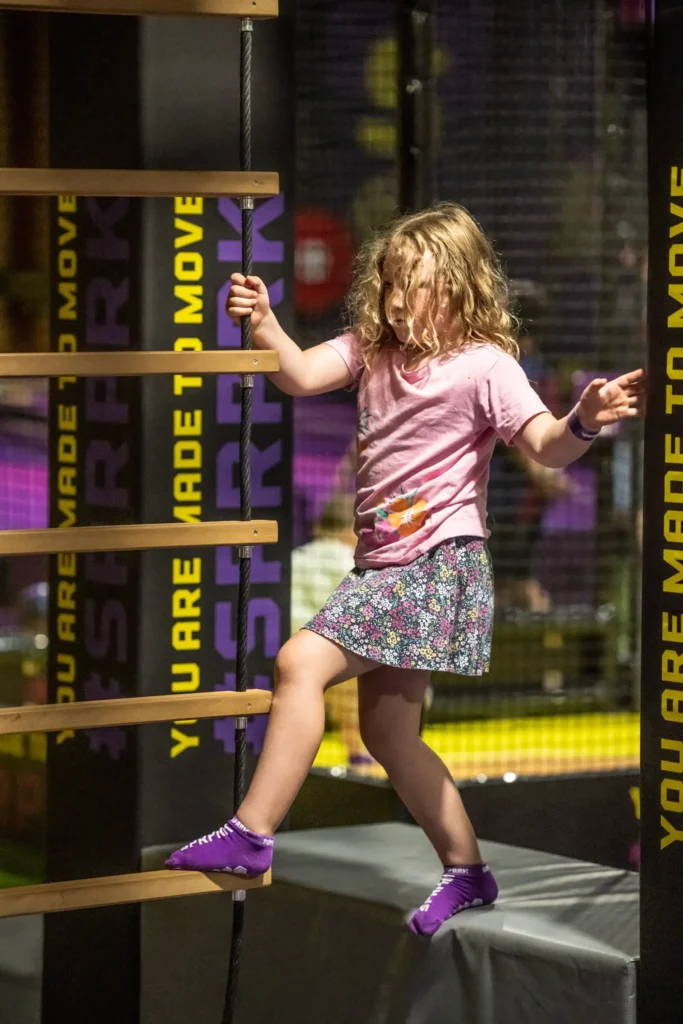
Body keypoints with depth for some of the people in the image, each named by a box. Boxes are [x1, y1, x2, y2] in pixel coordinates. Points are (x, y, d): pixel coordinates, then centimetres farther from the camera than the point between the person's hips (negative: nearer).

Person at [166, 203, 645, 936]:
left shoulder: (484, 367, -10)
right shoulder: (374, 348, 9)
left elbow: (547, 448, -19)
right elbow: (300, 376, -3)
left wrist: (585, 421, -41)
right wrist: (263, 327, -21)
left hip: (437, 562, -9)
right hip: (385, 563, 9)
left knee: (302, 661, -21)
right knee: (387, 732, 14)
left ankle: (251, 835, -20)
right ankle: (466, 870, 27)